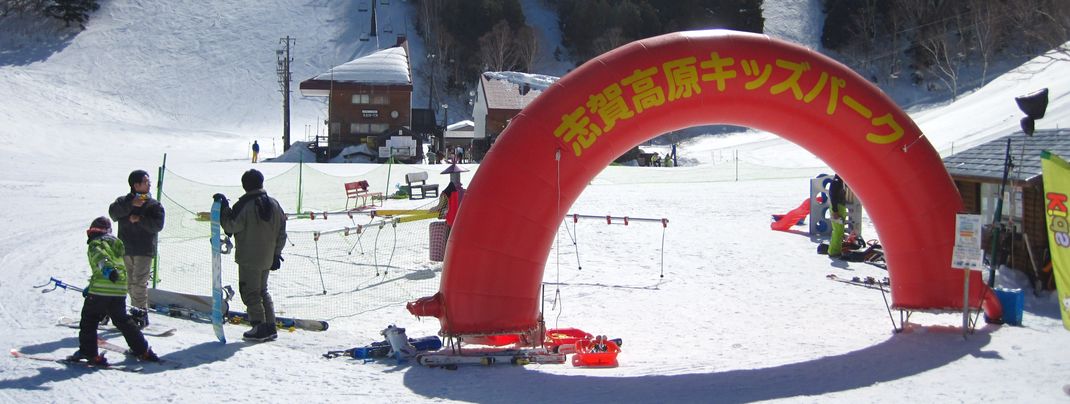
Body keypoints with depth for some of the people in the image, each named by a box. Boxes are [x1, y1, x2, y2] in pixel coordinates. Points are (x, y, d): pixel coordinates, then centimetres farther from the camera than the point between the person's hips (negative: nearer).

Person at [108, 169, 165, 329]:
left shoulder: (154, 205, 3)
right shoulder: (123, 201, 7)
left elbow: (157, 225, -10)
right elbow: (113, 212, -13)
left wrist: (140, 219, -19)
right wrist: (131, 205, -22)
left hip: (144, 251, -3)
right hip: (125, 249, 3)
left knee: (139, 282, -11)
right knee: (130, 282, 11)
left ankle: (140, 314, -7)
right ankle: (137, 310, 22)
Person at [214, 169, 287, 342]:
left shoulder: (244, 206, -16)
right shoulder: (274, 204, 4)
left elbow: (230, 226, -13)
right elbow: (282, 232, 8)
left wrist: (224, 206, -5)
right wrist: (276, 253, 15)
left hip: (249, 258, -6)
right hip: (268, 258, 7)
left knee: (250, 292, 2)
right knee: (263, 291, 18)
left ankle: (260, 327, -2)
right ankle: (270, 327, 16)